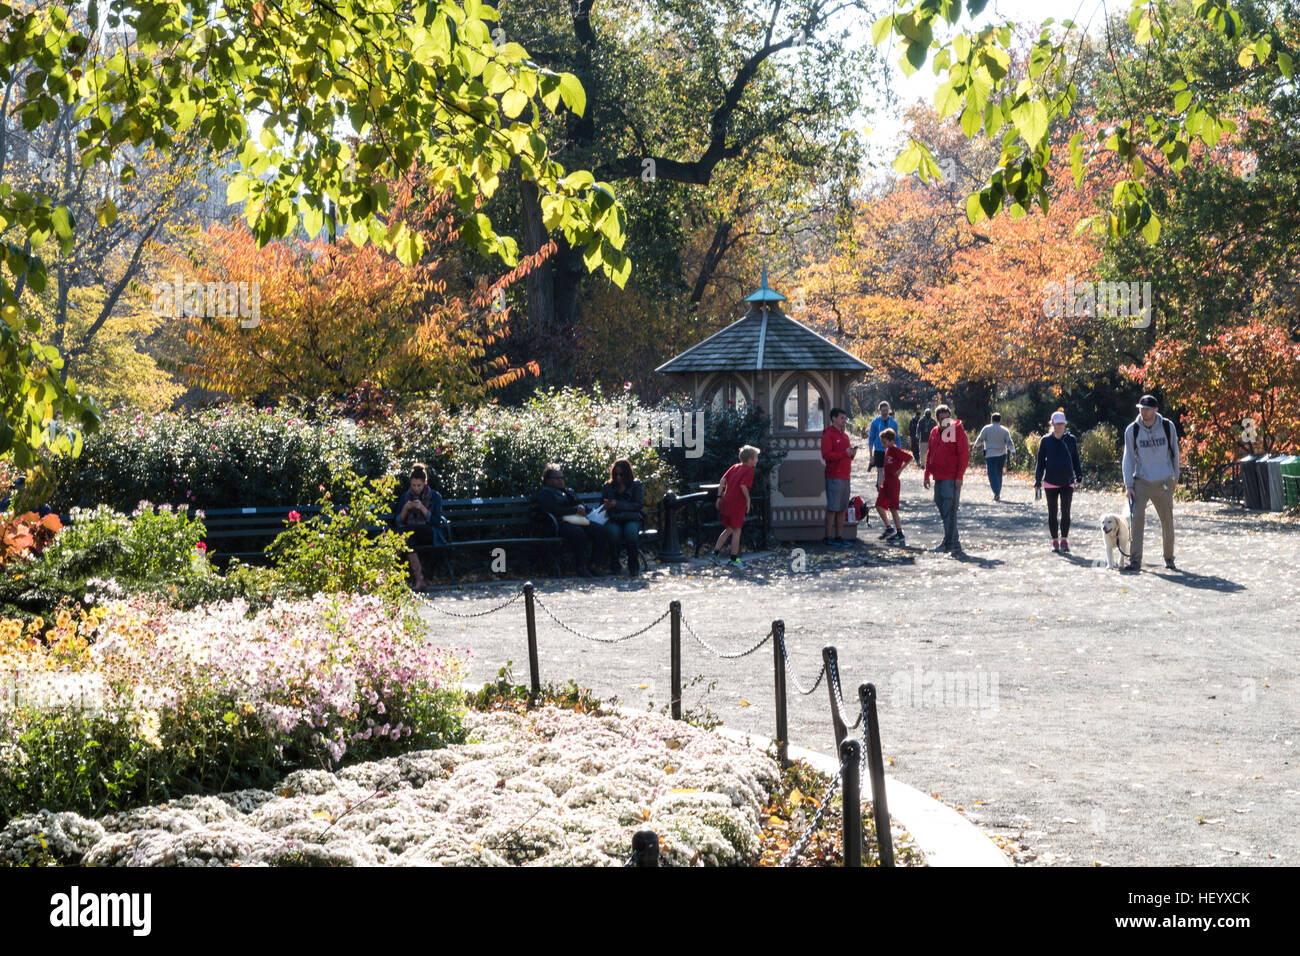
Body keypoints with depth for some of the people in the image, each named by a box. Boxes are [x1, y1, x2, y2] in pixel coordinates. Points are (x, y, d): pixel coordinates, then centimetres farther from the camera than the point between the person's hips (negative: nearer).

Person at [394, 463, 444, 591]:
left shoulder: (435, 496, 9)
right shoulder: (405, 496, 17)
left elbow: (436, 521, 0)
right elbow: (398, 521, 12)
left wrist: (422, 508, -13)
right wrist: (405, 508, -7)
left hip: (430, 535, -2)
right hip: (409, 533, 2)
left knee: (407, 531, -35)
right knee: (408, 539, -37)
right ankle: (419, 577, -44)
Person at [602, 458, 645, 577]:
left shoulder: (637, 485, 10)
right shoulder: (609, 486, 18)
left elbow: (639, 505, -2)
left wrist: (618, 505, -10)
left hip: (631, 519, -1)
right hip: (613, 520, 1)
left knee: (631, 530, -37)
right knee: (613, 531, -36)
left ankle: (632, 567, -27)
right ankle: (614, 566, -22)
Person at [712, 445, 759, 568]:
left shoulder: (735, 467, 14)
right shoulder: (749, 470, -8)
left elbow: (723, 480, 9)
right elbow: (743, 486, -19)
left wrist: (719, 496, 11)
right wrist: (748, 500, -7)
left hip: (726, 502, 7)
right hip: (737, 504, -7)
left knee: (728, 529, 18)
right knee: (737, 530, 2)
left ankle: (715, 553, 11)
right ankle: (734, 559, 6)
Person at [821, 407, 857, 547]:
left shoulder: (845, 435, 20)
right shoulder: (828, 434, -6)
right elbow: (826, 455, -16)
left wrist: (852, 453, 5)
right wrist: (844, 453, -18)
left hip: (845, 476, 8)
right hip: (834, 476, -8)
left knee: (842, 509, 9)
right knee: (832, 508, -7)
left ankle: (839, 536, 13)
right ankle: (828, 538, -5)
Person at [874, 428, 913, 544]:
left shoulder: (896, 450, -14)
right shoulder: (887, 450, 12)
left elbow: (909, 458, -18)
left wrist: (900, 469, -18)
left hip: (893, 482, -9)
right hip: (886, 482, 9)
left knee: (893, 508, -6)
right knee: (879, 505, 10)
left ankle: (899, 533, 0)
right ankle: (889, 529, 22)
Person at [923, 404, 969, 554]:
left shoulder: (957, 430, -7)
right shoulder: (934, 432, 13)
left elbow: (964, 455, -11)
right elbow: (930, 455, 20)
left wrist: (959, 476, -16)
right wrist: (927, 475, 15)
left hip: (952, 479, -7)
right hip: (938, 478, 7)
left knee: (949, 511, -8)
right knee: (942, 508, 10)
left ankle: (949, 543, -5)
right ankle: (954, 543, 17)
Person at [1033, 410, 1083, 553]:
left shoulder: (1071, 439, 5)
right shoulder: (1045, 440, 2)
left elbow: (1076, 460, 12)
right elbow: (1040, 462, 4)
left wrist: (1079, 477, 10)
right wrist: (1037, 482, 0)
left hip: (1067, 482, 0)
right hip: (1051, 482, 0)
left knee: (1065, 511, -8)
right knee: (1052, 513, 6)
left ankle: (1064, 541, -3)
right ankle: (1055, 541, 15)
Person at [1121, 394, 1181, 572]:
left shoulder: (1168, 427, -2)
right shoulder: (1132, 430, -3)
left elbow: (1174, 451, 10)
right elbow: (1129, 458, 0)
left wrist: (1175, 476, 16)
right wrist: (1128, 484, -6)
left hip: (1164, 483, 1)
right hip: (1141, 482, -1)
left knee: (1167, 521, 7)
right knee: (1136, 518, -13)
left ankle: (1169, 559, 22)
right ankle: (1135, 560, -12)